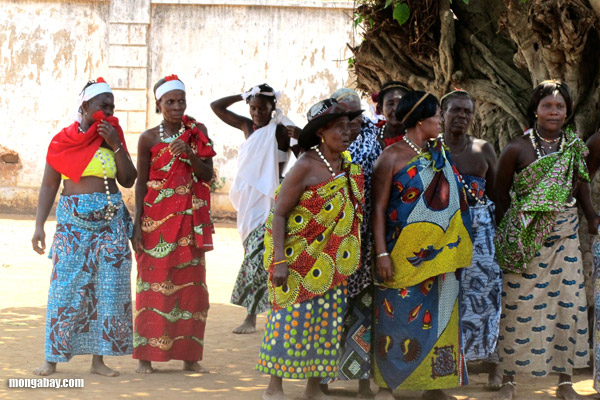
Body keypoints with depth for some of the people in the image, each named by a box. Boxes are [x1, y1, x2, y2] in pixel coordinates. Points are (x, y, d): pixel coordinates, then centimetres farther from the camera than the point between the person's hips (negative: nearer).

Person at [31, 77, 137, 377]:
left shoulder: (113, 137, 8)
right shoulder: (63, 141, 1)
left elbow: (128, 180, 3)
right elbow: (48, 185, 1)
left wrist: (116, 146, -7)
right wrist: (39, 226, -6)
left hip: (111, 220, 3)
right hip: (73, 221, -3)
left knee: (108, 289, 0)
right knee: (66, 287, -5)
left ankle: (98, 358, 7)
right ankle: (52, 360, 1)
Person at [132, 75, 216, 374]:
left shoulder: (198, 132, 5)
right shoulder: (149, 138, 0)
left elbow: (207, 175, 0)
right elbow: (141, 182, 2)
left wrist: (189, 154, -17)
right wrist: (137, 223, -4)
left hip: (190, 220, 2)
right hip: (156, 219, -2)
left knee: (191, 285, 3)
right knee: (153, 284, -3)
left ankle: (189, 355, 9)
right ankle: (146, 355, 1)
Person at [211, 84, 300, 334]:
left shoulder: (282, 131, -7)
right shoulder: (247, 126, 10)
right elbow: (217, 106, 15)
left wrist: (300, 136, -30)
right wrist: (244, 96, 7)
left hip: (271, 198, -6)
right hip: (249, 198, 6)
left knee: (258, 254, -12)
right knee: (254, 252, 10)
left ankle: (251, 317, -11)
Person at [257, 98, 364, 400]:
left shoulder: (349, 168, 6)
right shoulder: (305, 167, -13)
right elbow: (279, 215, -13)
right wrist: (279, 261, -20)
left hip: (331, 262, 6)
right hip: (299, 258, -6)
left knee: (327, 318, 6)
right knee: (292, 316, -4)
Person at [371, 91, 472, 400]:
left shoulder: (440, 154, 10)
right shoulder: (391, 157, -7)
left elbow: (452, 201, 15)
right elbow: (378, 207, -8)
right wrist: (381, 253, -14)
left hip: (438, 255, 6)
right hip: (402, 254, -6)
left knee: (436, 317, 7)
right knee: (397, 317, -1)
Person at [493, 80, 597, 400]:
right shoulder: (517, 149, -6)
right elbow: (501, 194, 0)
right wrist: (506, 237, -1)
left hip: (564, 236, 3)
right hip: (524, 239, -3)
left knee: (567, 302, 3)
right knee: (519, 305, 0)